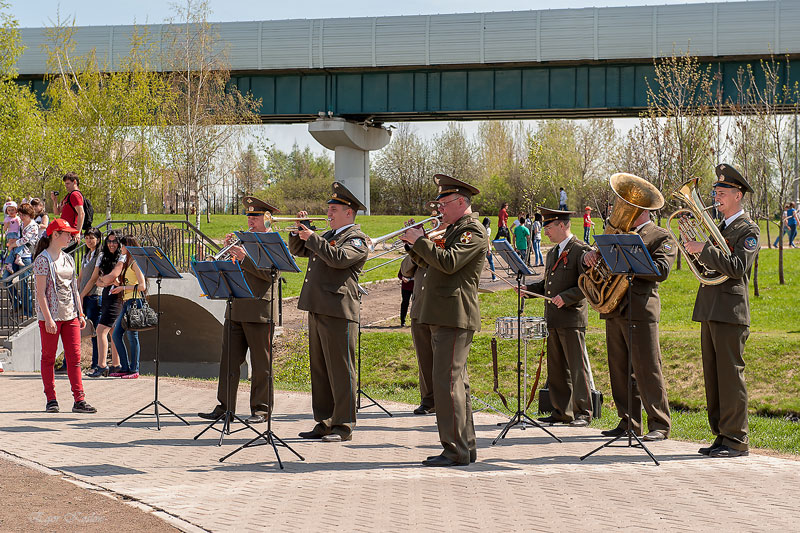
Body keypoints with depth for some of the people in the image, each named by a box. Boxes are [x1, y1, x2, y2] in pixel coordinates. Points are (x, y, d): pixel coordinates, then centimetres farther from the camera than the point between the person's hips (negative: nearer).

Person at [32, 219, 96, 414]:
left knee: (74, 358, 0)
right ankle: (51, 400, 9)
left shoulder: (68, 259, 14)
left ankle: (79, 400, -1)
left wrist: (80, 313, 14)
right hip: (50, 315, -6)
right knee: (48, 358, 3)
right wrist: (48, 318, -18)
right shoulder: (43, 259, -7)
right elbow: (41, 292, -12)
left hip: (70, 315, 6)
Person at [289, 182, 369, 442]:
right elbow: (297, 250, 28)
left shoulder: (357, 239, -5)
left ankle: (343, 426, -1)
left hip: (338, 312, -9)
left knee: (340, 371, -5)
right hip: (317, 310, 9)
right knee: (319, 370, 11)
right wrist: (301, 228, 12)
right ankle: (324, 423, 17)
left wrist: (313, 238, -18)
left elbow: (338, 258, -24)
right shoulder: (328, 235, 22)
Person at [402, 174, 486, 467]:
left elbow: (449, 262, -24)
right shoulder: (454, 229, 22)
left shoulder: (473, 231, -11)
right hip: (444, 318, 11)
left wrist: (420, 240, -15)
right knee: (456, 382, 13)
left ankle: (455, 451, -9)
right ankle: (466, 447, 19)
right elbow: (432, 263, 23)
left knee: (447, 382, -11)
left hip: (456, 317, -11)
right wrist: (416, 243, 8)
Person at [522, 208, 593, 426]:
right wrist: (528, 289, 9)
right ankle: (562, 411, 17)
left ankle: (583, 412, 2)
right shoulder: (552, 252, 19)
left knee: (577, 367, -3)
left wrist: (565, 297, -22)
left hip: (572, 319, -8)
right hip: (553, 320, 8)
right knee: (556, 368, 10)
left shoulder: (581, 250, -7)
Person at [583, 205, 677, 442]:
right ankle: (629, 423, 14)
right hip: (614, 310, 7)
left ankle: (660, 425, -2)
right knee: (619, 368, 7)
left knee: (647, 369, -8)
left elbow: (661, 271, -13)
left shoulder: (662, 238, 2)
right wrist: (590, 256, -4)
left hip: (640, 309, -6)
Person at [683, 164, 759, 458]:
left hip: (730, 311, -8)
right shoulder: (719, 228, 21)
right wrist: (693, 242, 6)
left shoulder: (748, 230, -5)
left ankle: (736, 440, -3)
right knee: (713, 377, 9)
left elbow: (737, 267, -19)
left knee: (730, 375, -7)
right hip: (710, 311, 8)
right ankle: (722, 436, 15)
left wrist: (704, 249, -19)